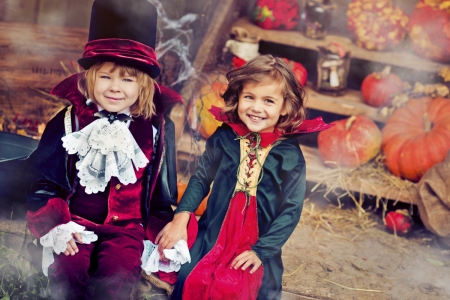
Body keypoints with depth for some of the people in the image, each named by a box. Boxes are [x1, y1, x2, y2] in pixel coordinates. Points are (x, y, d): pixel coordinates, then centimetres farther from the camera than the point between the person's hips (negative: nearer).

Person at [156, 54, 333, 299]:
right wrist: (181, 216, -8)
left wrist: (261, 250, -12)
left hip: (259, 245, -2)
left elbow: (291, 210, -7)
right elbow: (201, 179, 5)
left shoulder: (290, 154, -9)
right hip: (212, 237, 2)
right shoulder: (224, 138, -4)